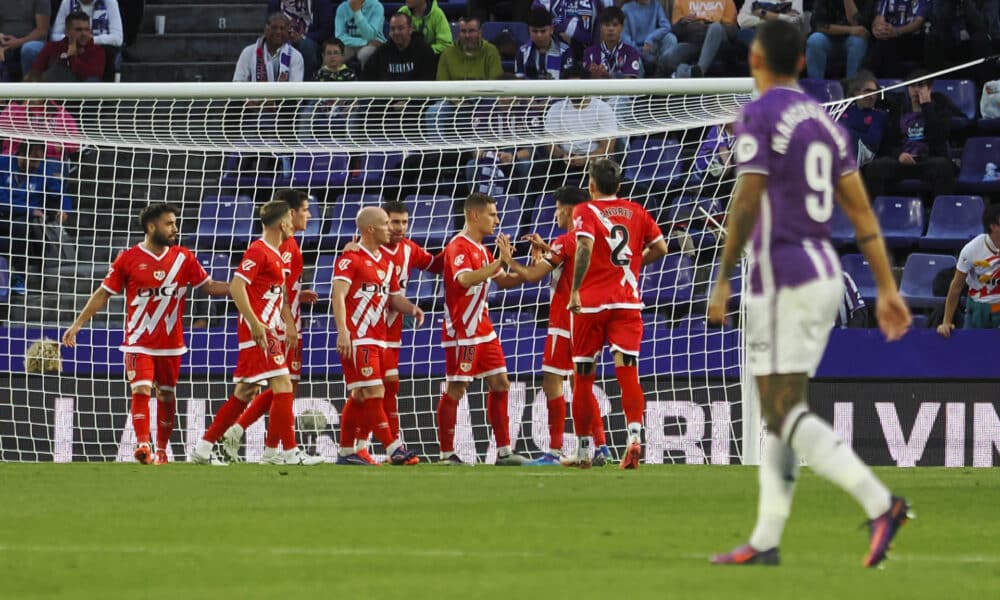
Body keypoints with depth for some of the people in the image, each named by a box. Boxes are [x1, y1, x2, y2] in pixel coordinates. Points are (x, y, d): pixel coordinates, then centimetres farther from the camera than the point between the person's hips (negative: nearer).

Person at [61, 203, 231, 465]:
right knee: (141, 390, -17)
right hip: (139, 342, -3)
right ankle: (143, 444, -21)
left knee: (167, 396, 8)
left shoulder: (184, 257, 4)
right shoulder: (129, 259, -3)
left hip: (171, 342, 3)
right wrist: (77, 324, -3)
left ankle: (162, 450, 19)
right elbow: (103, 294, 1)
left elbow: (209, 286, 9)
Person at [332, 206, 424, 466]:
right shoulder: (351, 258, -9)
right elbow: (339, 295, -17)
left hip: (378, 339, 9)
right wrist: (343, 331, -28)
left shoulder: (387, 262, 17)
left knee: (360, 396, 11)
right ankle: (394, 450, -14)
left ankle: (346, 452, 16)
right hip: (357, 338, -9)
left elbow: (394, 297, 25)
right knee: (373, 393, -11)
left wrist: (411, 308, 3)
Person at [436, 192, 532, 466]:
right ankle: (447, 453, 1)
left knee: (500, 384, 6)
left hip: (483, 329, 9)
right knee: (455, 390, -5)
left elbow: (503, 281, 24)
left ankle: (503, 451, 9)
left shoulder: (481, 249, 16)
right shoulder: (458, 248, -14)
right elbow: (465, 279, -32)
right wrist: (499, 262, -33)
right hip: (462, 332, -9)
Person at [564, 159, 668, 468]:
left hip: (590, 303, -2)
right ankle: (634, 435, -29)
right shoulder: (635, 211, 10)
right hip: (627, 301, 2)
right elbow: (660, 247, 11)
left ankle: (584, 448, 15)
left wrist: (575, 290, -17)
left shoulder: (585, 211, -2)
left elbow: (585, 247, -19)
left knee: (582, 378, 9)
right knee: (627, 371, -6)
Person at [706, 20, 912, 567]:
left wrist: (722, 280, -13)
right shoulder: (823, 121, 14)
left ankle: (879, 503, -23)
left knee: (785, 415, -10)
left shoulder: (759, 115, -9)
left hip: (782, 276, -8)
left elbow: (746, 203, -16)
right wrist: (887, 290, 13)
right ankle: (765, 541, 11)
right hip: (825, 274, 8)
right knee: (780, 415, 12)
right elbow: (861, 212, 12)